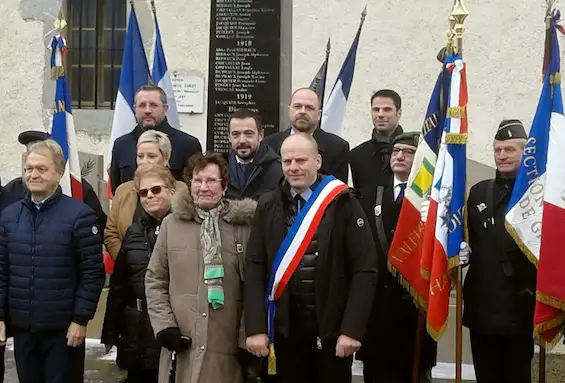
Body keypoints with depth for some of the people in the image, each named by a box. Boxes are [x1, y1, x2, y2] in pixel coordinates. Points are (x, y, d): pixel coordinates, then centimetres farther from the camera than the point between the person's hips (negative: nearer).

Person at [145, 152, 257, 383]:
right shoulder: (172, 224, 7)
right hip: (182, 343, 1)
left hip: (227, 345, -1)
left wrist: (247, 337, -2)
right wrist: (164, 325, 0)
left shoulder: (243, 225, 2)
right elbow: (154, 280, 11)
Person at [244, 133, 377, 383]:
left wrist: (352, 329, -13)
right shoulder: (267, 206, 3)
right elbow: (255, 268, 1)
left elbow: (365, 269, -8)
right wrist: (256, 327, -7)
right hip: (285, 329, 2)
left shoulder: (343, 204, -6)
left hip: (332, 329, -2)